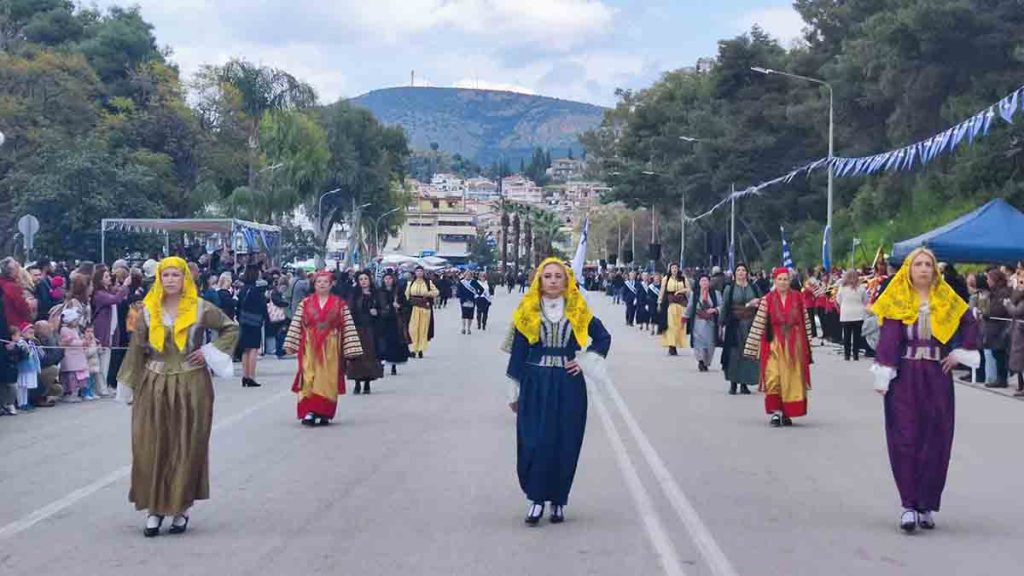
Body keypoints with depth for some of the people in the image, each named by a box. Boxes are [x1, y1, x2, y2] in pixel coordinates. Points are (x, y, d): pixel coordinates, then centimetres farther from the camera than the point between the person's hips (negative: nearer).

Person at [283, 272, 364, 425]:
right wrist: (290, 344, -3)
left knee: (327, 381, -1)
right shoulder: (305, 303, 6)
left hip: (330, 348, 0)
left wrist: (350, 349, -5)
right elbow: (296, 324, 3)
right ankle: (309, 412, -1)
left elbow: (348, 327, 0)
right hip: (310, 348, 1)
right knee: (309, 379, -4)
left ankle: (324, 414, 6)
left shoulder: (340, 304, 3)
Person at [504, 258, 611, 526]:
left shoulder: (578, 311, 5)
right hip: (535, 383, -1)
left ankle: (558, 500, 13)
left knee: (565, 444, 2)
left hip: (568, 385, 1)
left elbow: (603, 337, 15)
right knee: (534, 442, -6)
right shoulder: (528, 311, 3)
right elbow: (518, 351, 4)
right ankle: (536, 498, 3)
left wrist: (585, 361, 1)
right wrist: (515, 392, 3)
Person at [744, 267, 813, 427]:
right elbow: (759, 324, -4)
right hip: (775, 343, -2)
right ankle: (776, 411, -3)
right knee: (773, 377, -11)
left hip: (794, 344, 2)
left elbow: (805, 320, 9)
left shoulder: (797, 297, 4)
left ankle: (786, 413, 16)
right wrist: (753, 346, -6)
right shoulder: (768, 300, -2)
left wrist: (807, 343, 8)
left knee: (791, 379, 4)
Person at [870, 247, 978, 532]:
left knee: (936, 441, 2)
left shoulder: (945, 300, 8)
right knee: (906, 439, -5)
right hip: (904, 377, -3)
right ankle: (909, 505, -5)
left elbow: (970, 323, 19)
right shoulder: (897, 301, -1)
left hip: (937, 377, 3)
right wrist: (883, 377, -12)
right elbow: (888, 338, -6)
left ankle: (927, 505, 10)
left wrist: (960, 353, 7)